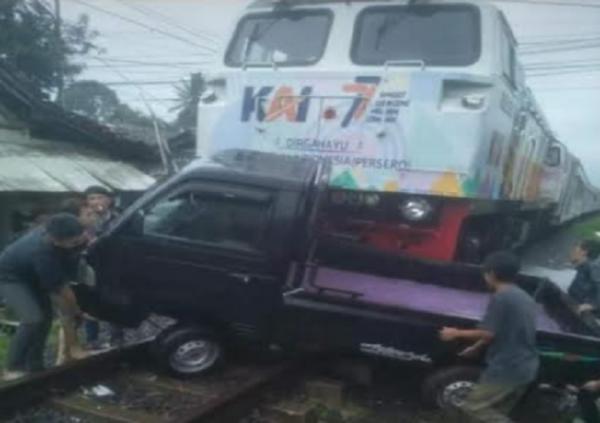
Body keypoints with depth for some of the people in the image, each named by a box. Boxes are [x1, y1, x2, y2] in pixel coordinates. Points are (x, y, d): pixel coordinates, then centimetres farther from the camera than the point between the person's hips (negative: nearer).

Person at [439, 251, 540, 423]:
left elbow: (488, 333, -18)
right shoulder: (525, 298, 13)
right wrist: (477, 347, 25)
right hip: (526, 368, 9)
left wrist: (456, 333, -4)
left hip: (507, 368, -9)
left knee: (473, 406, 1)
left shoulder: (500, 297, -16)